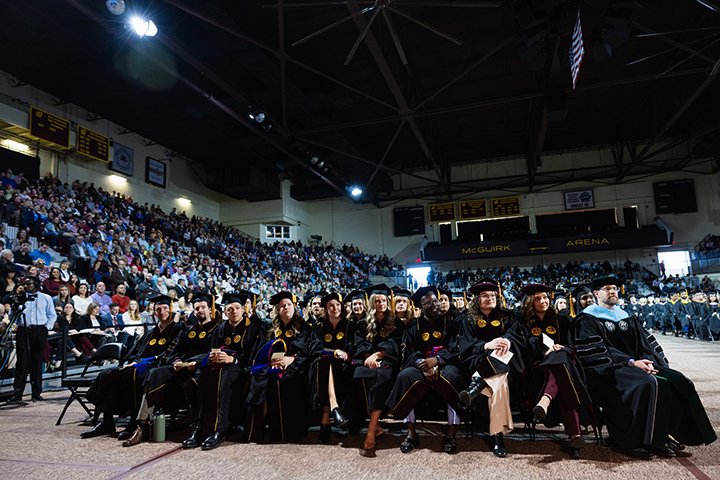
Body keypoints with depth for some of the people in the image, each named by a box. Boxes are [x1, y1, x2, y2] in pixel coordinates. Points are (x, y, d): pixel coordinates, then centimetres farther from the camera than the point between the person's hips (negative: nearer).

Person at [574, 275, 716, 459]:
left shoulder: (627, 318, 21)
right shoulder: (588, 319, -1)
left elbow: (646, 343, 13)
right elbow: (594, 352, -12)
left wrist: (648, 361, -9)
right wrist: (631, 362, -18)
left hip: (636, 365, 7)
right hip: (609, 370, -7)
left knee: (677, 380, -14)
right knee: (649, 384, -31)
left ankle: (668, 433, -9)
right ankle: (639, 441, -23)